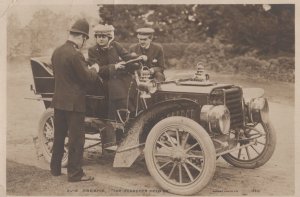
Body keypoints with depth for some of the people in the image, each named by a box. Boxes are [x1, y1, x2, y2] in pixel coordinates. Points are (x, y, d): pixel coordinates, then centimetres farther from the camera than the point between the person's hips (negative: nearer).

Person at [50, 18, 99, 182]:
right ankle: (75, 173, 8)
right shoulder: (75, 54, -19)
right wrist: (94, 69, 4)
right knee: (76, 138, 1)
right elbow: (88, 77, -18)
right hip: (74, 102, -8)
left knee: (59, 135, 18)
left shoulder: (57, 51, 7)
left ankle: (55, 168, 29)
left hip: (58, 100, 8)